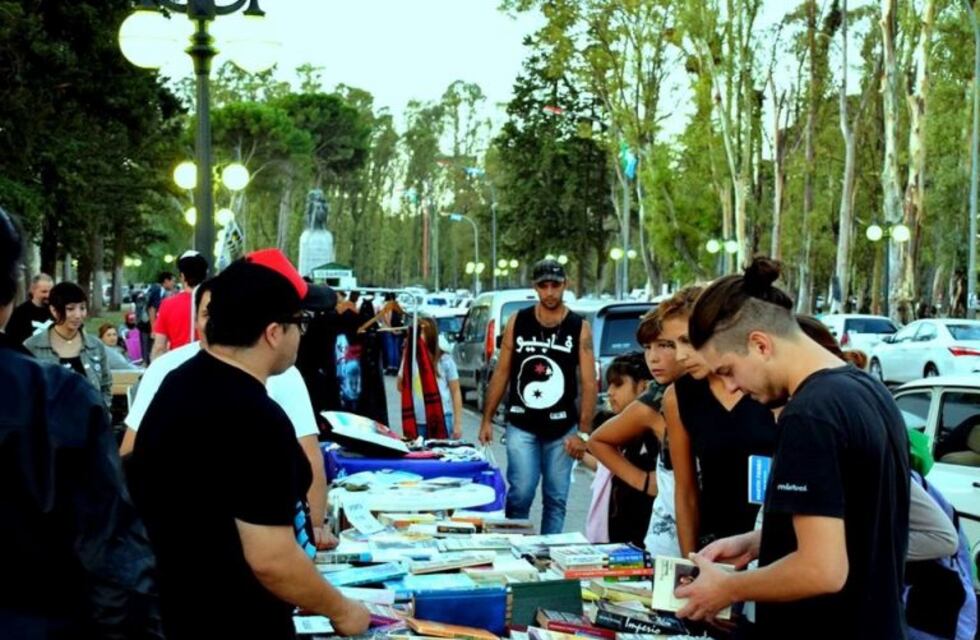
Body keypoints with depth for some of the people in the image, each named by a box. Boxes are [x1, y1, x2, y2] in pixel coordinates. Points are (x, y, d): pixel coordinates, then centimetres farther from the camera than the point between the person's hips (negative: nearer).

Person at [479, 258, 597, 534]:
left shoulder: (579, 328, -2)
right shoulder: (517, 322, 1)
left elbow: (589, 383, -4)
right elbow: (501, 373, 6)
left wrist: (584, 431, -10)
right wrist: (487, 419, 3)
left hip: (561, 428, 1)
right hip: (521, 426, 0)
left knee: (556, 498, 8)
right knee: (520, 494, -8)